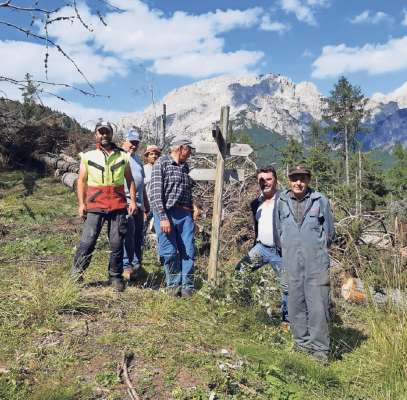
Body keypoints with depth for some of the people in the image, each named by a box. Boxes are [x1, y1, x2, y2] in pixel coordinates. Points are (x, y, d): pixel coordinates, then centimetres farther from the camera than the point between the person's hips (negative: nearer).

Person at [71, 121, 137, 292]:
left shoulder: (122, 156, 11)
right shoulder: (88, 156, 8)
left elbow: (130, 180, 13)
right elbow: (81, 181, 7)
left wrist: (133, 200, 4)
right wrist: (81, 203, -1)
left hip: (118, 206, 1)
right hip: (95, 206, -1)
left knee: (117, 243, 5)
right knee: (87, 240, -5)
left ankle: (116, 277, 17)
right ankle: (76, 272, 12)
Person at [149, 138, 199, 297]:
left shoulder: (185, 167, 17)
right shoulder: (162, 162, -3)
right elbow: (155, 193, -11)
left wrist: (193, 207, 10)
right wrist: (163, 217, -18)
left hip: (185, 215, 6)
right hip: (166, 213, -5)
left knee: (188, 252, 2)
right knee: (170, 252, 1)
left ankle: (187, 286, 14)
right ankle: (174, 284, 18)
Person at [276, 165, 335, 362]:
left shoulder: (320, 200, -1)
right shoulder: (282, 202, 4)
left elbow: (330, 231, 8)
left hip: (316, 263, -2)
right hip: (291, 263, 3)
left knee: (318, 305, -3)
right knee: (296, 305, 10)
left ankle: (320, 348, 9)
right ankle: (302, 342, 24)